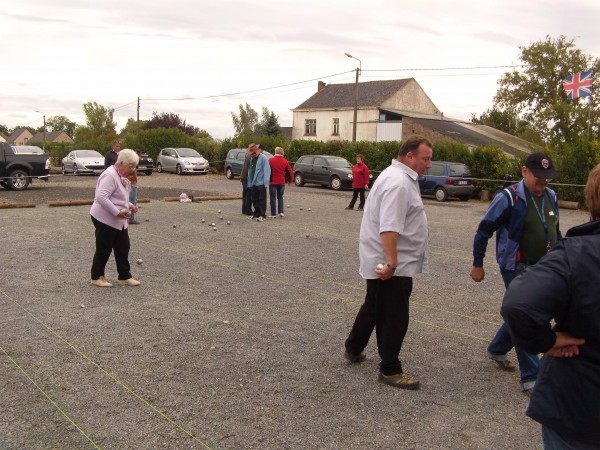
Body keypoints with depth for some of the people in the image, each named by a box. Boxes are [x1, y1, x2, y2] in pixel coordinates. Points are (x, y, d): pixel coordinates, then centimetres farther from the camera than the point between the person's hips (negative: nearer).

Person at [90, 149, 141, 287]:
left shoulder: (120, 176, 12)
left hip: (118, 221, 10)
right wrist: (117, 212, -28)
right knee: (104, 249, 2)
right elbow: (101, 197, -29)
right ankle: (97, 277, 17)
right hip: (105, 219, -10)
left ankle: (124, 277, 18)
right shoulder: (110, 175, -21)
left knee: (123, 248, 10)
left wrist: (129, 206, 8)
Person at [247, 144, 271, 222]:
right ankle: (256, 214, 22)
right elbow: (250, 171, 15)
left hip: (261, 183, -7)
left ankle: (262, 215, 2)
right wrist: (249, 183, 10)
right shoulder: (252, 159, 13)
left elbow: (267, 170, -13)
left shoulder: (263, 158, -9)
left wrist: (266, 183, -17)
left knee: (262, 200, -2)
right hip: (253, 183, 7)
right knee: (255, 200, 12)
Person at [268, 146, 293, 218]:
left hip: (273, 182, -2)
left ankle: (273, 214, 2)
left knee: (273, 198, 4)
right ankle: (281, 212, 7)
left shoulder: (271, 160, -7)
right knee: (280, 197, 16)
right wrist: (290, 180, 18)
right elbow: (290, 171, 2)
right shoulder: (285, 161, 0)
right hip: (281, 182, 3)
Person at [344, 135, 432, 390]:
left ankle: (353, 349, 38)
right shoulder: (399, 183, -21)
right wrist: (392, 264, -33)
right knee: (395, 318, 0)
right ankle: (390, 370, 11)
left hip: (380, 262, 11)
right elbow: (389, 228, -31)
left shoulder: (396, 176, 14)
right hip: (392, 266, -11)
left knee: (373, 308, 23)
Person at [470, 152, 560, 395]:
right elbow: (484, 230, -10)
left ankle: (497, 350, 42)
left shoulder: (551, 197, 5)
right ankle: (531, 378, 5)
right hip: (517, 268, -7)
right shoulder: (509, 198, -15)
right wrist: (477, 264, -8)